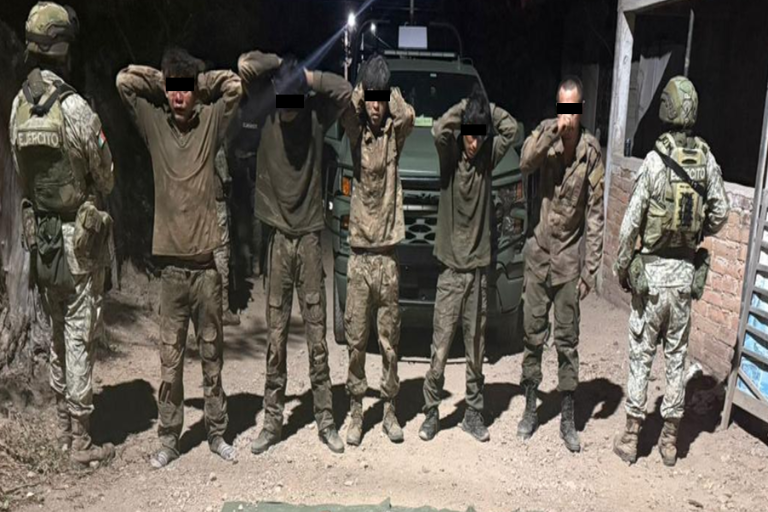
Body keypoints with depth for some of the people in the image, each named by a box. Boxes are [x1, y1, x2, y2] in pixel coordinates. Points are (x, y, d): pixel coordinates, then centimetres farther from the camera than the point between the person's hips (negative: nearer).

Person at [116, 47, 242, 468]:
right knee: (169, 357, 5)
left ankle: (217, 433, 21)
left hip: (207, 259, 0)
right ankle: (168, 438, 16)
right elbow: (124, 80, 3)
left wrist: (200, 82, 7)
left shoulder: (210, 120, 5)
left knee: (212, 354, 9)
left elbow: (235, 84, 3)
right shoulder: (154, 122, 6)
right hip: (171, 262, 0)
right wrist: (162, 82, 9)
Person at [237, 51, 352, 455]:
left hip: (310, 236, 0)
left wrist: (307, 77, -7)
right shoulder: (267, 112, 1)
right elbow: (244, 66, -4)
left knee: (317, 336, 2)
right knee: (275, 337, 4)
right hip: (278, 237, 1)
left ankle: (325, 421, 12)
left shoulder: (316, 114, 1)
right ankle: (272, 421, 14)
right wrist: (281, 65, -4)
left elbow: (346, 90, -9)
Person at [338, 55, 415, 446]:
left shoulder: (394, 133, 4)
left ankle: (390, 410, 20)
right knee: (356, 339, 5)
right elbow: (344, 112, -15)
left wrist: (389, 92, -3)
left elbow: (408, 116, -17)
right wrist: (361, 92, -2)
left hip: (388, 255, 0)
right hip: (360, 254, 1)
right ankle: (356, 412, 16)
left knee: (389, 340, 7)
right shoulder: (357, 132, 6)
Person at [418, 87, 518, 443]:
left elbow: (511, 129, 2)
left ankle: (474, 414, 21)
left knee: (476, 351, 9)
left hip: (479, 269, 3)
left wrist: (487, 107, 2)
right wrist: (464, 107, -9)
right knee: (440, 350, -1)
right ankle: (431, 412, 14)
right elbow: (438, 130, -21)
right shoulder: (450, 156, -2)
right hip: (451, 269, -3)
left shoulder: (487, 158, 7)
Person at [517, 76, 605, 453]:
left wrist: (590, 268, -6)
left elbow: (595, 214, -4)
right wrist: (554, 130, -31)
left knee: (567, 341, 6)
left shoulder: (592, 151, -6)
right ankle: (530, 410, 26)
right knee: (532, 336, 10)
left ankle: (568, 419, 18)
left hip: (569, 259, -1)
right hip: (539, 255, 1)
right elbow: (525, 163, -23)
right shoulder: (546, 133, -2)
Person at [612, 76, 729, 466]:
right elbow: (721, 212, 3)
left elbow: (631, 221, -12)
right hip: (686, 272, 3)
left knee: (641, 355, 6)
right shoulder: (708, 161, -3)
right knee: (677, 356, 12)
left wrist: (620, 266, 0)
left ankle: (631, 437, 13)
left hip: (651, 272, -3)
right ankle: (670, 439, 21)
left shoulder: (654, 161, -14)